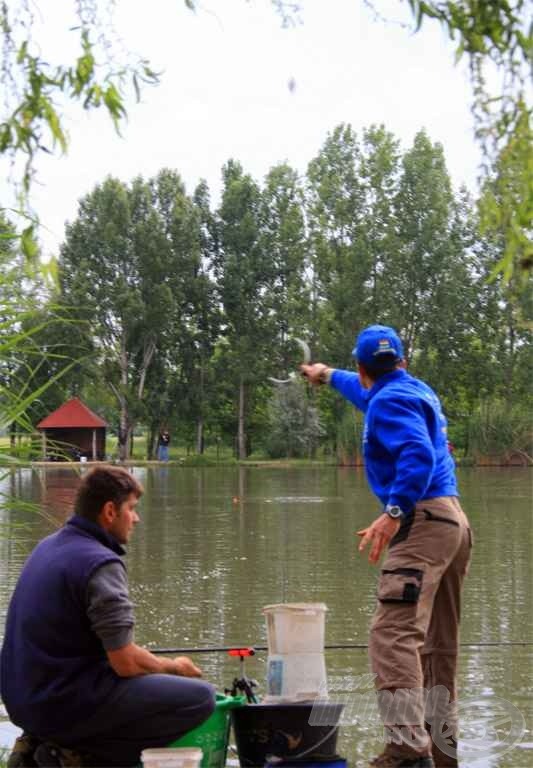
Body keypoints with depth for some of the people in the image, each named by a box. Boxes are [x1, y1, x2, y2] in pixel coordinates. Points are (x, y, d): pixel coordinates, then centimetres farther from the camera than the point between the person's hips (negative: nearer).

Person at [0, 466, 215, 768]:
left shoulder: (48, 546, 11)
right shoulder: (101, 564, -17)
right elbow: (126, 662, -20)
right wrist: (174, 667, 1)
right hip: (66, 703, -9)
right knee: (201, 697, -11)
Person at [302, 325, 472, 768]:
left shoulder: (390, 401, -6)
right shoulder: (417, 391, 22)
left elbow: (418, 455, -23)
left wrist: (394, 512, -33)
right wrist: (329, 376, 59)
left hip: (422, 522, -10)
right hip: (454, 521, 10)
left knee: (393, 634, -20)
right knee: (439, 645, 13)